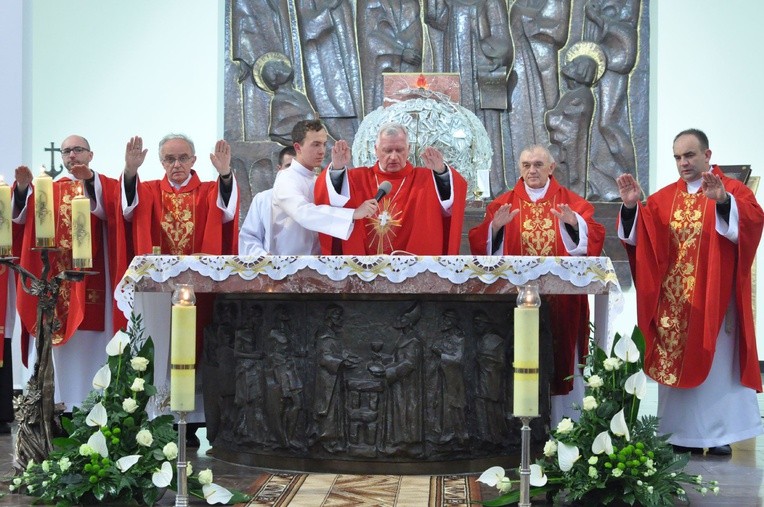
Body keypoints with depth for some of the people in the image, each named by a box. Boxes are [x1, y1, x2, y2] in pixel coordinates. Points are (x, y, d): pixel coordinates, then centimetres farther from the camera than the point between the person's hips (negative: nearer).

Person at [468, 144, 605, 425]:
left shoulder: (572, 203, 8)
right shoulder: (503, 204, 9)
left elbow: (593, 238, -5)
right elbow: (481, 244, 0)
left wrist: (574, 223, -24)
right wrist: (496, 226, -19)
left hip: (561, 299, 0)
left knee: (560, 359, 1)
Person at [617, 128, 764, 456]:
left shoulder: (732, 190, -2)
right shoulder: (664, 198, 10)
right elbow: (638, 237, 0)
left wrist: (722, 201, -40)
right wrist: (631, 206, -18)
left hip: (713, 298, -4)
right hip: (673, 300, 4)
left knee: (715, 364, 0)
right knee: (676, 364, 6)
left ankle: (718, 433, 8)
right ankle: (682, 434, 13)